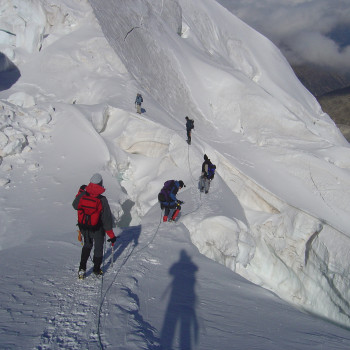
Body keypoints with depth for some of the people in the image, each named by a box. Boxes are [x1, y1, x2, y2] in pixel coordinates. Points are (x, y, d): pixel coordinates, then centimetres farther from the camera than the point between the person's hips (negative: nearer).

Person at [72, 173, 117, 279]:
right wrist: (111, 235, -10)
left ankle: (82, 268, 19)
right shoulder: (102, 200, -23)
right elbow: (107, 219, -18)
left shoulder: (82, 196, -14)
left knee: (87, 245, 27)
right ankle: (97, 269, 32)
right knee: (98, 247, 20)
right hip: (97, 229, -3)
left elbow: (75, 205, 9)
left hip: (84, 227, 3)